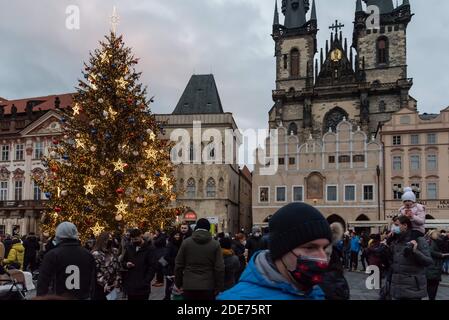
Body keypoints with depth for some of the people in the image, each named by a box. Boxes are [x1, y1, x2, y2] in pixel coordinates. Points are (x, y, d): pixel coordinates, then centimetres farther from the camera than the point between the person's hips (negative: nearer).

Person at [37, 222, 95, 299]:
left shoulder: (52, 255, -11)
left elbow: (43, 282, -10)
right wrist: (89, 296, 17)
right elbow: (93, 282, 7)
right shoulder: (88, 255, 1)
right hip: (83, 297, 3)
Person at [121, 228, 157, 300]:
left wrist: (146, 282, -17)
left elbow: (152, 267, -9)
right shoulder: (129, 248, 10)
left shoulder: (149, 249, -6)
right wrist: (126, 264, -4)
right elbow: (123, 261, 21)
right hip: (130, 285, 5)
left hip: (142, 286, -5)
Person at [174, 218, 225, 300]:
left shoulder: (186, 242, 1)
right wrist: (218, 288, 2)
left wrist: (178, 284, 13)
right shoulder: (215, 244, -3)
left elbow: (178, 265, 3)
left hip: (189, 286, 1)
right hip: (208, 287, -1)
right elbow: (219, 268, -6)